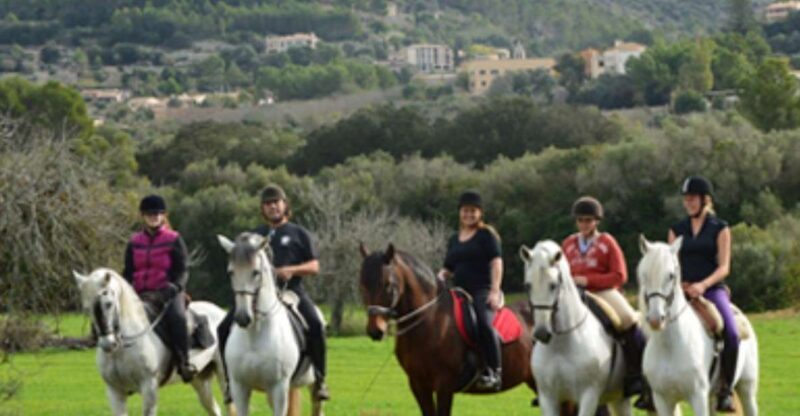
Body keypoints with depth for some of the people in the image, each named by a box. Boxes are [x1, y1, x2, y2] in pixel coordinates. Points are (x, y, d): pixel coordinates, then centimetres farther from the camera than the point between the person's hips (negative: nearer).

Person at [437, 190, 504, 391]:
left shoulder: (486, 235, 4)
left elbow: (496, 262, -6)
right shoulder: (454, 240, 22)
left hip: (482, 292, -7)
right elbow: (449, 269, 26)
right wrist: (441, 276, 2)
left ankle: (494, 372, -30)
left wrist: (494, 291, -17)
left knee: (484, 322, -33)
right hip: (460, 293, 7)